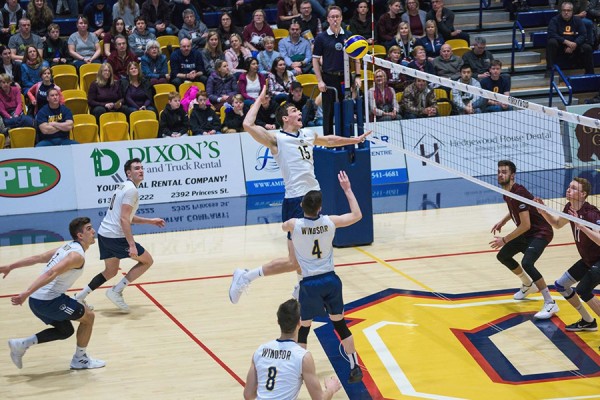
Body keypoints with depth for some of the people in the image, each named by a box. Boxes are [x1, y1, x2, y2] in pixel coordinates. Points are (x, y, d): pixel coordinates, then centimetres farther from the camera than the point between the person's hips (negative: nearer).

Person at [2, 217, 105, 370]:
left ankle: (22, 344, 14)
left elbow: (37, 258, 16)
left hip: (37, 300, 9)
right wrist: (27, 293, -34)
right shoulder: (77, 256, -15)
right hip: (48, 300, -9)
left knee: (65, 331, 23)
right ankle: (80, 360, 18)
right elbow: (51, 273, -27)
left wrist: (10, 267, 20)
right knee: (88, 317, 6)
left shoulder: (67, 248, 15)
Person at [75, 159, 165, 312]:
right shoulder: (131, 190, -13)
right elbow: (124, 219, -22)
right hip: (115, 236, -10)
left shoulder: (124, 187, 18)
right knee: (147, 261, 2)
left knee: (111, 271, 24)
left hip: (104, 234, 10)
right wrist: (132, 245, -25)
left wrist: (150, 221, 27)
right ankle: (116, 291, -1)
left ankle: (80, 297, 20)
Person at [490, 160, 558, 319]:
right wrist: (503, 221, 12)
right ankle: (528, 285, 40)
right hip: (526, 233, 10)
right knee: (502, 255, 19)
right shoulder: (507, 192, 1)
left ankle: (550, 303, -22)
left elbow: (525, 225, -28)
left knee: (527, 263, -30)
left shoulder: (519, 193, -27)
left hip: (540, 232, -10)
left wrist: (504, 240, -22)